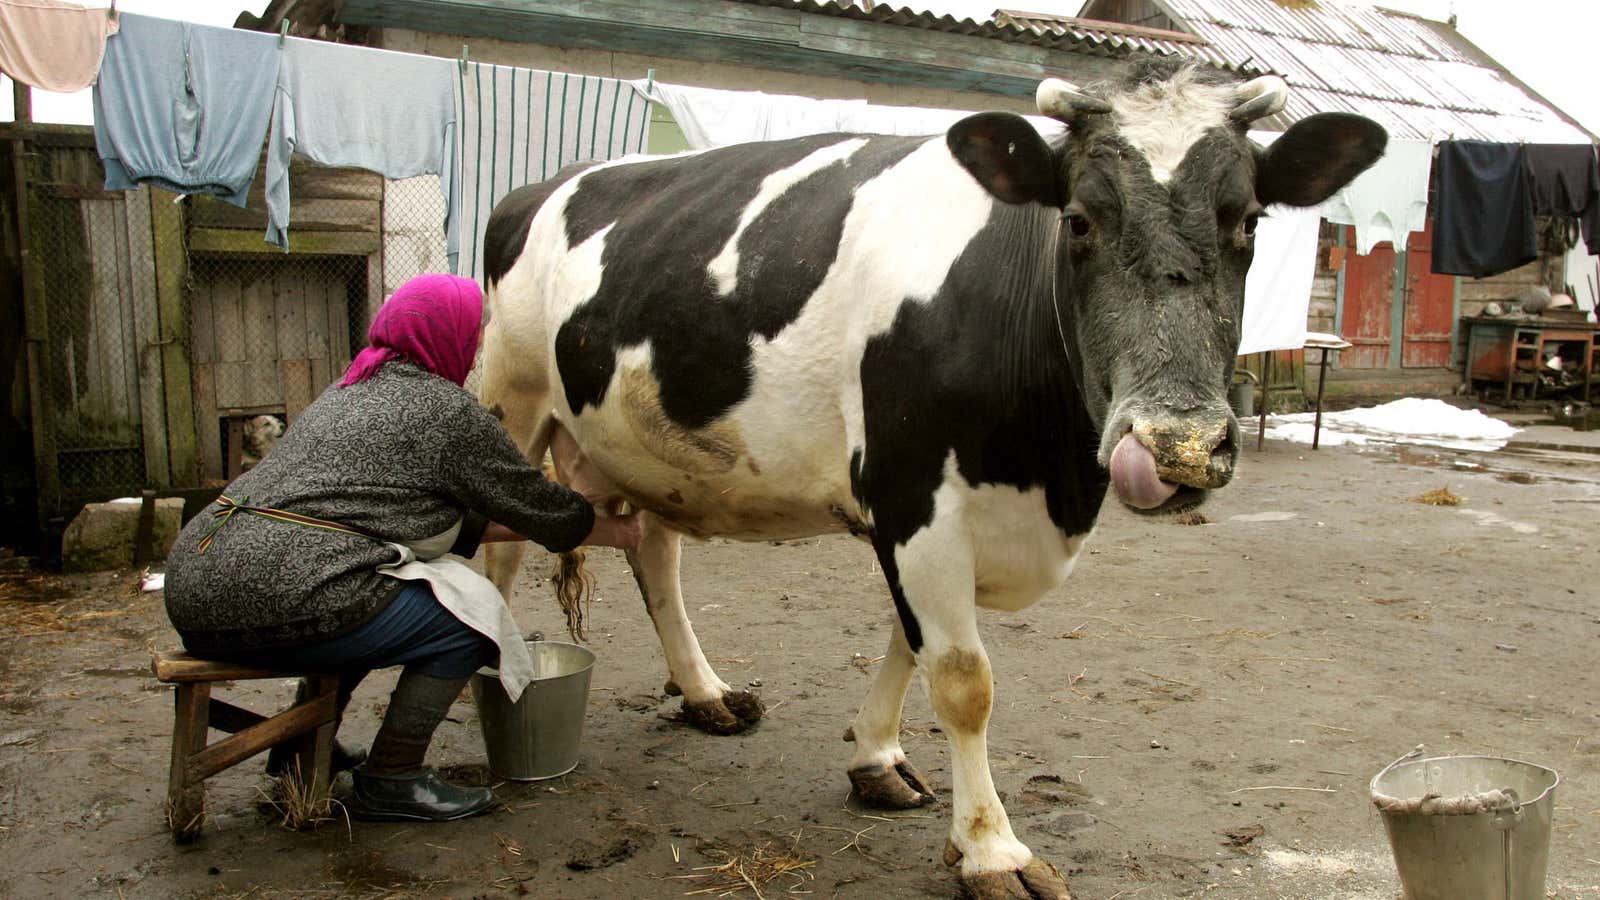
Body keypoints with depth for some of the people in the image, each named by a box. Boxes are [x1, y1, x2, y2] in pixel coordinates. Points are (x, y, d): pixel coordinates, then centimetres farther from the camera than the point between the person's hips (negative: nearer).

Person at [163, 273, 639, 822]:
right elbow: (539, 505, 8)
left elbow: (450, 519, 31)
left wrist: (533, 523, 36)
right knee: (470, 614, 3)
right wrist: (615, 531, 26)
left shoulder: (351, 391, 25)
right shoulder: (450, 412, -2)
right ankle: (389, 783, 8)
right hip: (281, 601, -10)